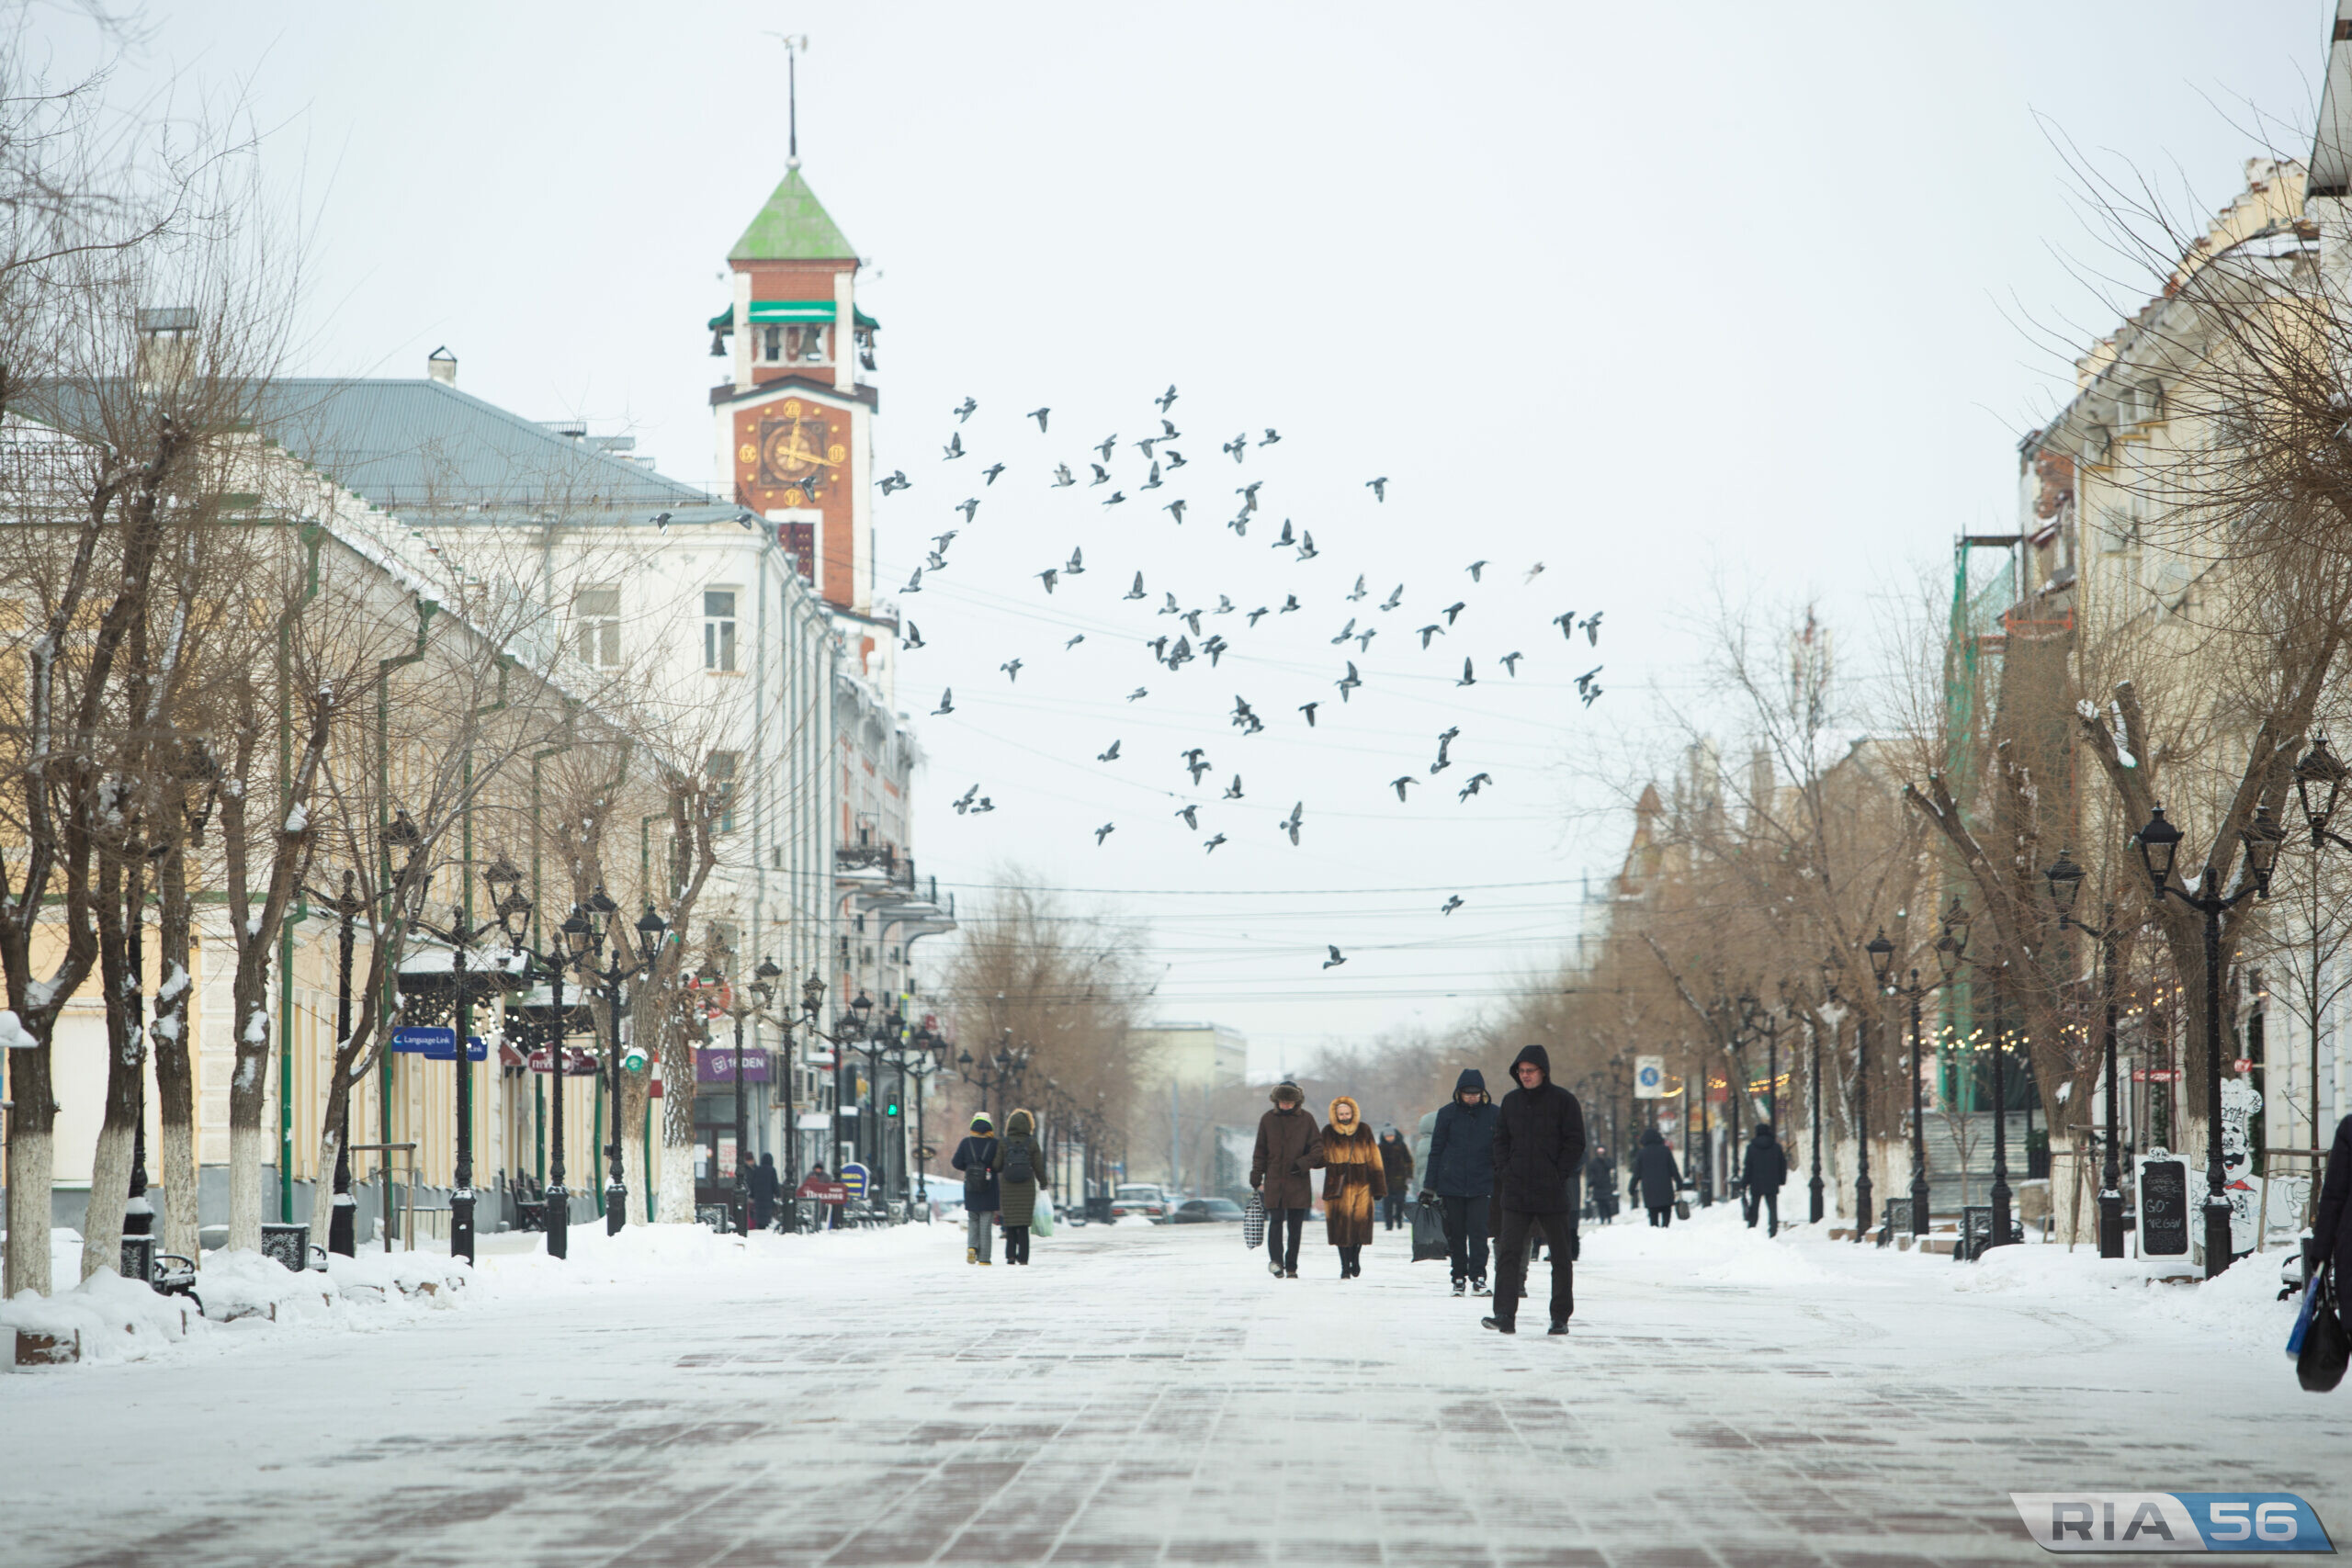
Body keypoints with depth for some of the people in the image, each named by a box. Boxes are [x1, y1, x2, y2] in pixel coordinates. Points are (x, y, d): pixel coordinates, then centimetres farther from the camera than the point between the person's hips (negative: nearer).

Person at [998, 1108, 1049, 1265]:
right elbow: (1039, 1167, -1)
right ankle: (1023, 1258, 1)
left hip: (1007, 1188, 0)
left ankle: (1011, 1254, 1)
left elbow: (996, 1166, -5)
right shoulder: (1032, 1143, -5)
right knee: (1024, 1224, 5)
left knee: (1010, 1223, 11)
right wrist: (1044, 1185, 11)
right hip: (1027, 1188, 0)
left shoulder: (1003, 1143, -5)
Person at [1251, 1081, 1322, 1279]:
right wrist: (1256, 1177, 5)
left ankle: (1291, 1267, 10)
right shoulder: (1268, 1120, 6)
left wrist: (1304, 1163, -13)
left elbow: (1317, 1147, 4)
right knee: (1276, 1221, -14)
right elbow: (1260, 1151, 11)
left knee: (1295, 1226, 3)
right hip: (1274, 1180, 0)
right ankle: (1276, 1260, -21)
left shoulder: (1306, 1119, 3)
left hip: (1298, 1182, 0)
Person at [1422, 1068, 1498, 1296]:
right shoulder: (1448, 1113, 3)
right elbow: (1436, 1149, 6)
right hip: (1452, 1183, 1)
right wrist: (1429, 1184, 3)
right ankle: (1459, 1278, 13)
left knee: (1478, 1230, -10)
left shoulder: (1493, 1114, 2)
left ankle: (1478, 1277, -9)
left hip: (1481, 1184, -1)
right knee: (1456, 1232, 5)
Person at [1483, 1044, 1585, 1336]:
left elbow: (1575, 1143, -3)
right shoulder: (1510, 1102, 10)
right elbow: (1501, 1140, 16)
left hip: (1553, 1193, -3)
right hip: (1516, 1192, 3)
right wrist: (1505, 1172, 2)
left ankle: (1561, 1316, 14)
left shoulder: (1563, 1101, -2)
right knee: (1508, 1252, -9)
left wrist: (1559, 1176, -10)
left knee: (1561, 1255, 6)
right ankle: (1505, 1315, -14)